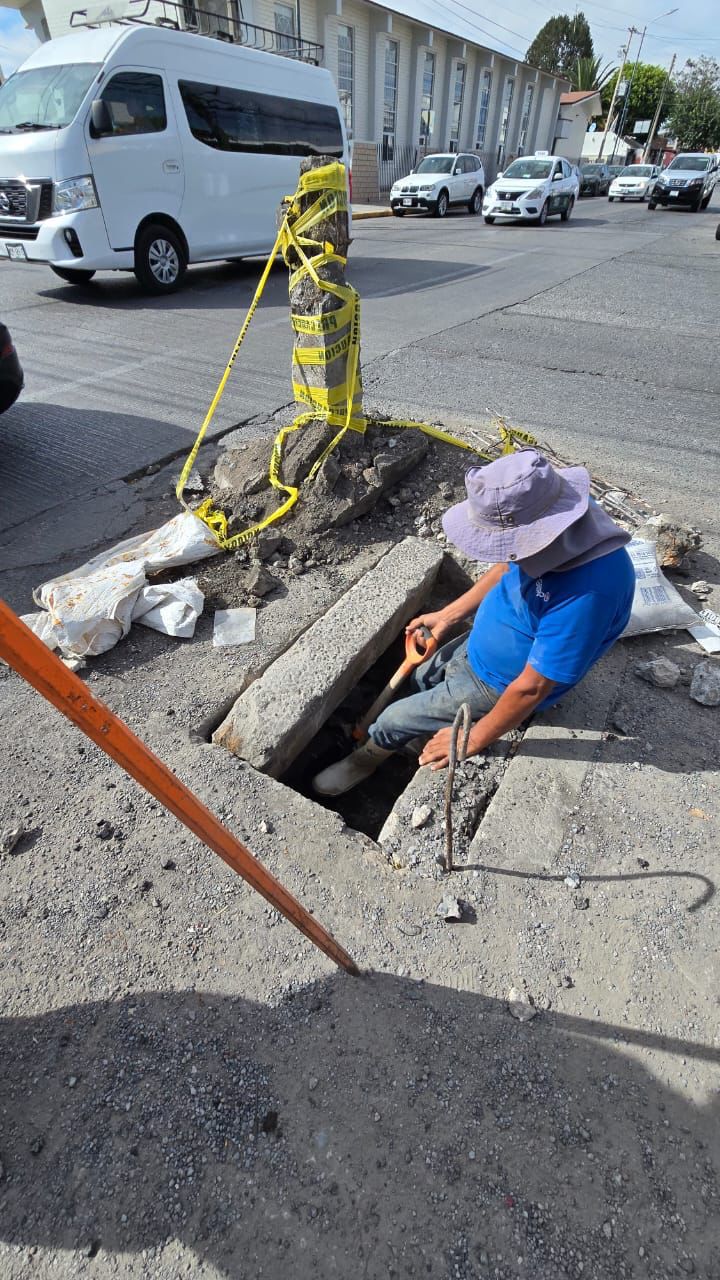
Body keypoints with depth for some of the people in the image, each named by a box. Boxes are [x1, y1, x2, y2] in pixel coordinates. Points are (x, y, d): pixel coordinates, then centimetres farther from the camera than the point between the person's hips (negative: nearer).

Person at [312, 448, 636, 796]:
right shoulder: (557, 507, -18)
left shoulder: (589, 589, -42)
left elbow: (532, 687, -31)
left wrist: (473, 740, -17)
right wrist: (448, 615, 6)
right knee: (419, 681, 24)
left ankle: (360, 764, 38)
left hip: (497, 686, -6)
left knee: (394, 720, 5)